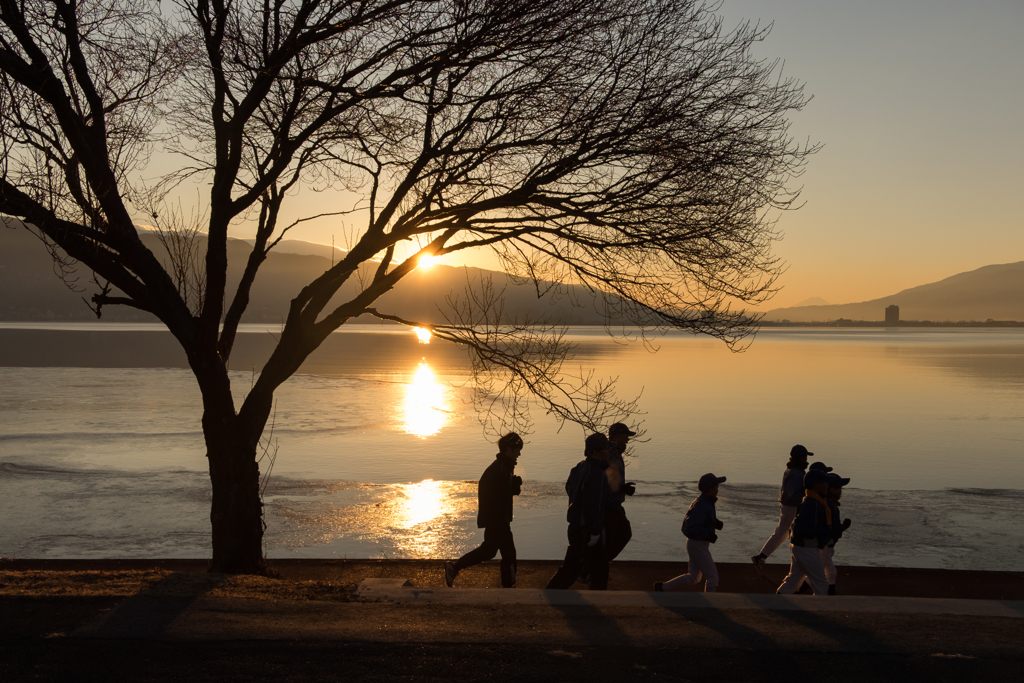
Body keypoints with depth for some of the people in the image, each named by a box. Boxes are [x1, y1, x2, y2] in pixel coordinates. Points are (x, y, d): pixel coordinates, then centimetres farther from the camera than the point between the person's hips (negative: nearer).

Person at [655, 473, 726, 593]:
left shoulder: (705, 502, 9)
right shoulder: (702, 505, -22)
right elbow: (692, 526, -28)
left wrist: (716, 523, 6)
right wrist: (709, 536, -25)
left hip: (694, 543, 10)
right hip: (698, 544, -10)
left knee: (693, 577, 16)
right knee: (712, 575, 0)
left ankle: (662, 587, 18)